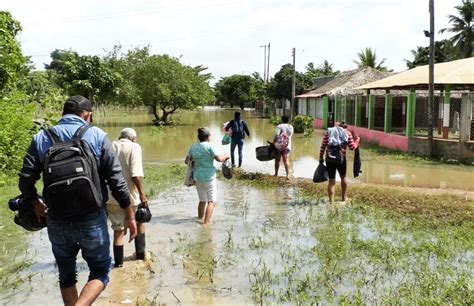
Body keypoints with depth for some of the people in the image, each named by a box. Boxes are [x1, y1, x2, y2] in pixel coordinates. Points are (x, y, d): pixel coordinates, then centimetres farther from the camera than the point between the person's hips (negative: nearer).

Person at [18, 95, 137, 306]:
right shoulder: (97, 136, -5)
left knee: (66, 275, 21)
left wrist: (36, 204, 18)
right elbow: (117, 181, -8)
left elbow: (26, 180, -2)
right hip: (92, 220, -2)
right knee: (100, 272, 12)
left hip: (57, 222, 3)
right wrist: (130, 216, 0)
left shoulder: (41, 138, 2)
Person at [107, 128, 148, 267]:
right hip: (129, 195, -3)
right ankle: (140, 253, 28)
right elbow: (136, 174, -19)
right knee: (139, 222, 22)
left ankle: (118, 261, 18)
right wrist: (142, 194, -15)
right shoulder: (134, 147, -6)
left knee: (118, 229, 15)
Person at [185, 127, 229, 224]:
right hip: (209, 177, -6)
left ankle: (200, 218, 32)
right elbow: (219, 159, -13)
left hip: (197, 177, 6)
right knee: (211, 201, -5)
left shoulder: (193, 147, 6)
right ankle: (206, 222, -16)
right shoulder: (209, 146, -11)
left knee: (202, 200, 22)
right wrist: (225, 156, 6)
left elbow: (187, 161, 12)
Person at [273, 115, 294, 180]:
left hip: (279, 145, -3)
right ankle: (288, 174, -17)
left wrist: (274, 142, -6)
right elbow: (290, 135, 11)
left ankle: (276, 174, 23)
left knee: (277, 160, 11)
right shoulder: (291, 127, 6)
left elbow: (276, 135, -17)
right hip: (287, 146, 3)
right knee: (286, 160, -3)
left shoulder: (279, 126, -10)